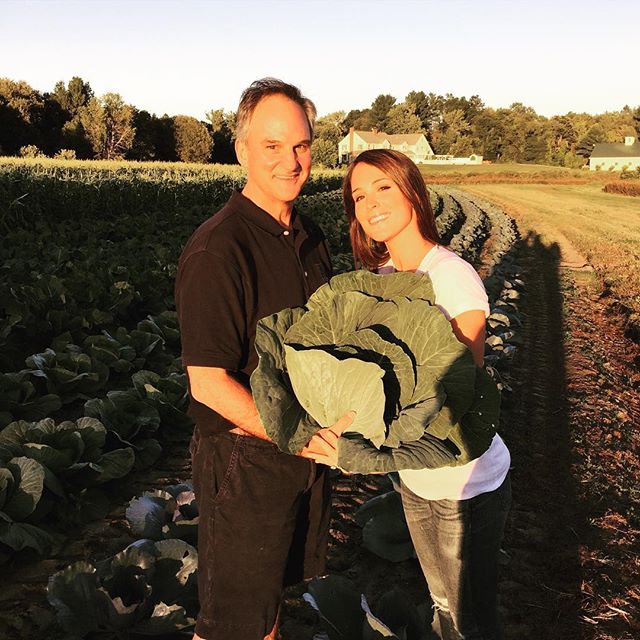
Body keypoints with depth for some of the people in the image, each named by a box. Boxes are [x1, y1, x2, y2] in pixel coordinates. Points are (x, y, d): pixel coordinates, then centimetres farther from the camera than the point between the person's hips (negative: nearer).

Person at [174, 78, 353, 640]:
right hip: (246, 459, -7)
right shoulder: (217, 250, -23)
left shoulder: (309, 236, 4)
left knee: (274, 592, 26)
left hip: (306, 445, 7)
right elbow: (208, 383, -23)